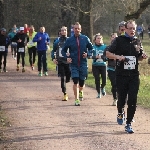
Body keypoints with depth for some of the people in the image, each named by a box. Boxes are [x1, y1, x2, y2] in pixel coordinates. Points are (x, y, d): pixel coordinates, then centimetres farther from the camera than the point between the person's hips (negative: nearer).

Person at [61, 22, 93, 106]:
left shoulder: (85, 39, 3)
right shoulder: (69, 40, 2)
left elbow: (91, 48, 12)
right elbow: (63, 51, 10)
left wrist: (87, 53, -8)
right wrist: (66, 57, -7)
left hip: (83, 64, 1)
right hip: (74, 64, -1)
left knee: (82, 81, 8)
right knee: (75, 81, -12)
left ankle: (81, 91, 43)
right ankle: (77, 99, -8)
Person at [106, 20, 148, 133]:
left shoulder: (137, 42, 10)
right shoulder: (119, 40, -1)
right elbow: (108, 53, -1)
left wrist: (143, 57, -1)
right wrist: (118, 57, -17)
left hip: (134, 76, 2)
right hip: (121, 76, -2)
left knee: (133, 101, -5)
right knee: (122, 98, 4)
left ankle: (128, 124, 3)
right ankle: (120, 112, 39)